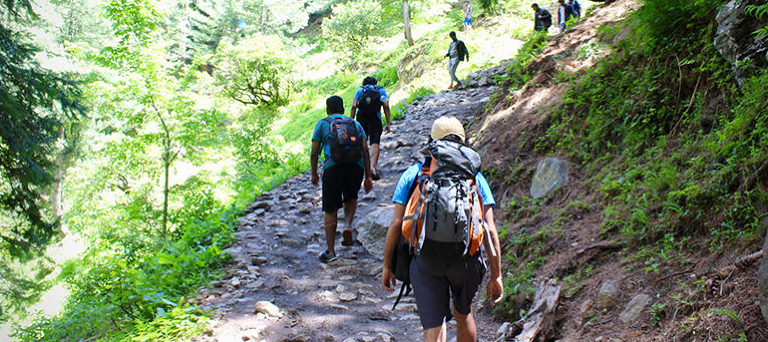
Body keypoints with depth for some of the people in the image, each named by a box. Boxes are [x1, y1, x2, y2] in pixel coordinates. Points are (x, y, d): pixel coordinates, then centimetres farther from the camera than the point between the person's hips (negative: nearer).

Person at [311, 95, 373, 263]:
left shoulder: (322, 124, 15)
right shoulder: (355, 124, 21)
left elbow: (314, 153, 7)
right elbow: (365, 150, 12)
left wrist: (314, 174, 19)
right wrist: (368, 177, 13)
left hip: (333, 166, -2)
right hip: (356, 167, 3)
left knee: (330, 210, 7)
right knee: (351, 198, 29)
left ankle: (330, 251, 11)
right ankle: (348, 226, 3)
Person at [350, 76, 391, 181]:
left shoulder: (360, 90, 19)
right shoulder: (381, 90, 18)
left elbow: (354, 106, 4)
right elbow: (386, 106, 2)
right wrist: (388, 123, 0)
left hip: (361, 116, 2)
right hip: (375, 117, -2)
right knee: (375, 143, -8)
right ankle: (373, 167, -25)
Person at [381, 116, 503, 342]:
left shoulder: (412, 174, 9)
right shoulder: (475, 177, 10)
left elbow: (396, 224, 2)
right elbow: (490, 231, 2)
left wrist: (387, 266, 10)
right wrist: (496, 276, 6)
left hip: (425, 261, -1)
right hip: (466, 261, 2)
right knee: (463, 314, 28)